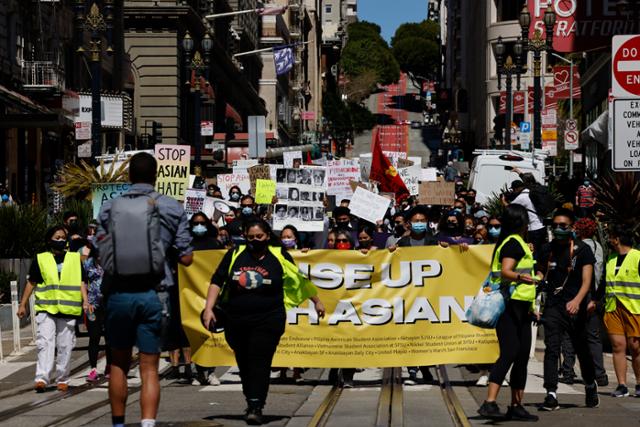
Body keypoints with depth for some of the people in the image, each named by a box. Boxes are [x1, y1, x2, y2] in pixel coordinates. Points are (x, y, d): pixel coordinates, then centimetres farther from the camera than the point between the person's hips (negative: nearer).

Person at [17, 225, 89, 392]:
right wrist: (23, 305, 12)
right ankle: (42, 378, -20)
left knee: (65, 346, 4)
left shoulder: (75, 259, 11)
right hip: (46, 309, -1)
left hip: (68, 310, 1)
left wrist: (85, 301, -5)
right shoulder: (40, 259, 9)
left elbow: (81, 282, 10)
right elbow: (31, 283, 14)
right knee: (45, 343, -13)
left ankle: (62, 380, 13)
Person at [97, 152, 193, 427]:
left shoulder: (109, 208, 1)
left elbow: (101, 254, 4)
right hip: (153, 294, -1)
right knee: (149, 368, 2)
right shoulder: (172, 209, 2)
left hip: (118, 293, 1)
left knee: (118, 363, 17)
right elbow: (186, 258, 3)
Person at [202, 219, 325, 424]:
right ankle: (251, 403, 27)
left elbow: (300, 280, 12)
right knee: (244, 364, 11)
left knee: (260, 363, -13)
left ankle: (255, 407, -16)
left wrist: (316, 301, 19)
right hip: (236, 321, 3)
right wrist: (209, 308, -2)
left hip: (268, 321, -3)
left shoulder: (279, 256, 1)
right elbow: (217, 281, 7)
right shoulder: (235, 255, 4)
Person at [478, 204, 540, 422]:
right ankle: (489, 403, -29)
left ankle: (516, 406, 11)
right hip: (511, 305, -11)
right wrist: (521, 277, -44)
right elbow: (505, 271, -26)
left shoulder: (517, 243, 21)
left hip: (519, 307, 11)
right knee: (509, 353, -20)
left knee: (522, 355, 8)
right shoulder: (514, 242, -11)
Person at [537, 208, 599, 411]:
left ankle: (590, 385, 36)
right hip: (553, 305, 2)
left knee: (582, 349, 12)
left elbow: (587, 281, -11)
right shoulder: (547, 249, 8)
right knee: (551, 349, -12)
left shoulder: (582, 250, -3)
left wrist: (577, 301, -28)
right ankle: (551, 394, -16)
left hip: (575, 307, -2)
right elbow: (540, 273, 22)